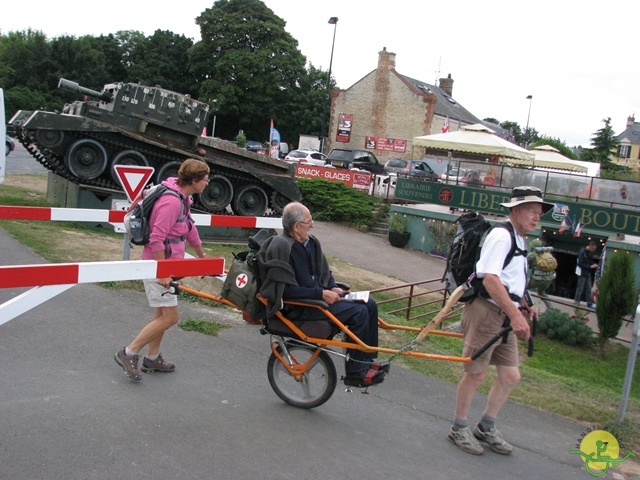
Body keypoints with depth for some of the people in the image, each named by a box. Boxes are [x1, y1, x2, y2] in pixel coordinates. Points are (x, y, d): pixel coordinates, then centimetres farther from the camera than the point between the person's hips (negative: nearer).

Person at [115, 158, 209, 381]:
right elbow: (156, 239, -27)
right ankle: (128, 353, 3)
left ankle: (152, 358, 32)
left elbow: (189, 228, 21)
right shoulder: (171, 201, -24)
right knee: (170, 317, -7)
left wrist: (202, 255, 30)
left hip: (167, 263, 10)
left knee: (163, 314, 18)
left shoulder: (183, 198, 8)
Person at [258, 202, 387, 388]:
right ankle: (355, 372, -8)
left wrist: (333, 288, 1)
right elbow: (286, 290, -24)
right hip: (297, 308, -9)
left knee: (369, 304, 1)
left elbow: (324, 271, 22)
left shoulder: (311, 242, 8)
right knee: (358, 312, -19)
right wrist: (321, 294, -23)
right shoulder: (281, 248, -19)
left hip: (316, 296, 9)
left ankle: (367, 360, 13)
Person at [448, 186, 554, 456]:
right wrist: (515, 315, -30)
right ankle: (459, 429, 19)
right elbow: (490, 278, -25)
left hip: (505, 317, 9)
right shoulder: (501, 235, -13)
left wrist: (524, 306, 13)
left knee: (511, 376, 11)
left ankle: (486, 428, 29)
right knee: (476, 374, 0)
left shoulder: (519, 241, 18)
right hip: (486, 312, -9)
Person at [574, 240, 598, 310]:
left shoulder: (590, 252, 1)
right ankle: (576, 301, 16)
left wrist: (594, 264, -5)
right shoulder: (582, 252, -21)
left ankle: (589, 304, 18)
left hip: (588, 273, 8)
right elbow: (580, 264, -21)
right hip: (582, 272, -7)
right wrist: (590, 266, -23)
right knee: (580, 288, 2)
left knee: (589, 289, 11)